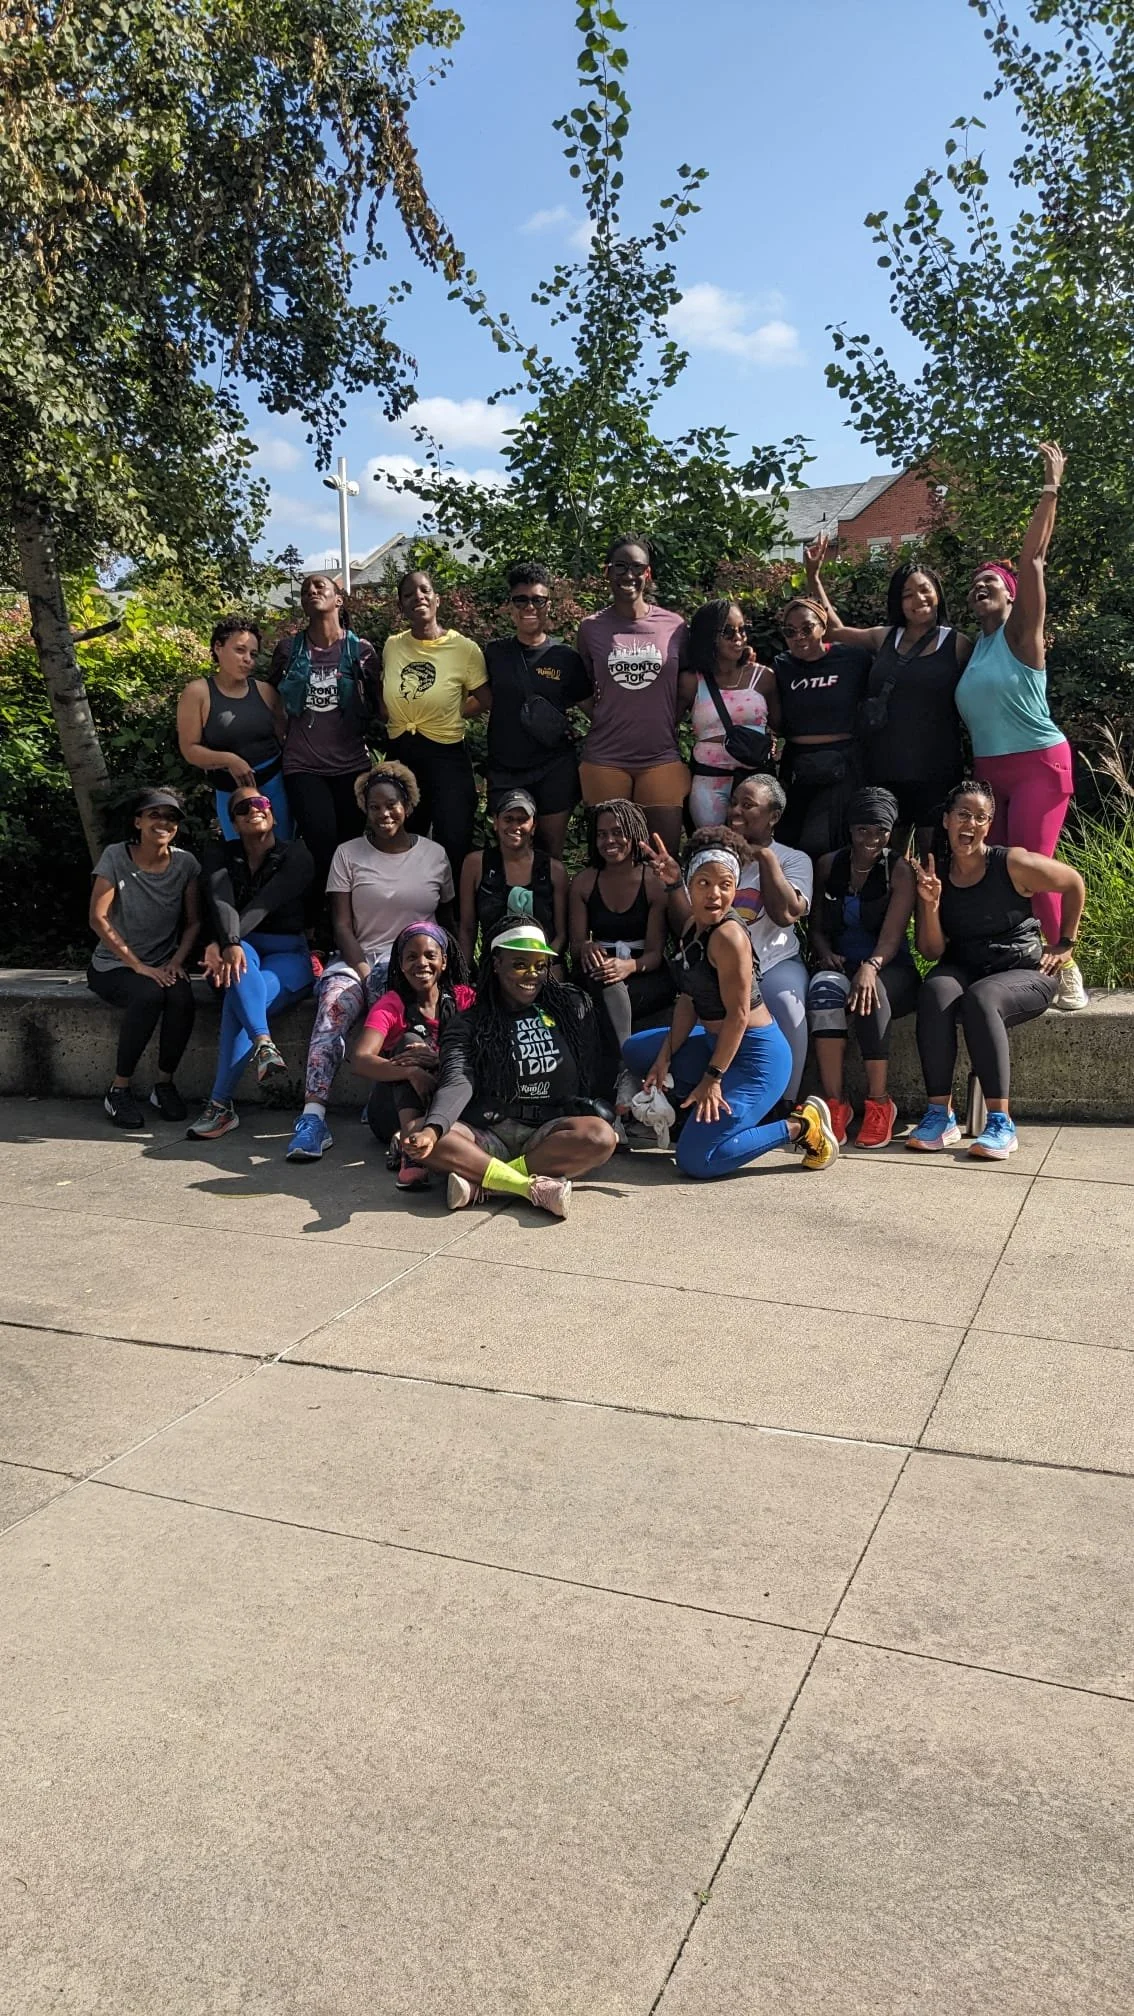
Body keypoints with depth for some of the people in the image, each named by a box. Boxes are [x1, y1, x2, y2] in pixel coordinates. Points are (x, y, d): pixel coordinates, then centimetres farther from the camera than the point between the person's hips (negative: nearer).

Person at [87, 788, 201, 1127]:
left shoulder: (185, 863, -1)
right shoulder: (116, 857, -9)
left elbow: (194, 922, 2)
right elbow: (98, 919, -14)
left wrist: (176, 963, -13)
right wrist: (138, 966, -18)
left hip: (164, 966, 3)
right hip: (113, 965, -3)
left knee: (182, 998, -31)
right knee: (148, 995, -34)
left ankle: (164, 1083, -10)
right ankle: (118, 1089, -19)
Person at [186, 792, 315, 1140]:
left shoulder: (296, 857, -1)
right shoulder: (220, 854, 7)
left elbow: (263, 905, -17)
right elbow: (220, 902, -13)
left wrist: (218, 944, -30)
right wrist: (230, 944, -34)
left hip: (288, 955, -1)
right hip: (241, 948, 2)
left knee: (237, 998, -33)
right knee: (242, 958, -38)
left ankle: (221, 1105, -37)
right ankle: (264, 1045, -57)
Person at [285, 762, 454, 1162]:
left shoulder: (434, 854, 12)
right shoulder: (348, 854, 9)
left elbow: (451, 920, 12)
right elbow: (342, 924, 1)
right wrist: (364, 971, -15)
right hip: (357, 959, 1)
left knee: (390, 982, -37)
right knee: (333, 1005, -32)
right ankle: (313, 1115, -41)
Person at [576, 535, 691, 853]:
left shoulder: (674, 625, 2)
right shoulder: (591, 627, 2)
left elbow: (687, 689, 11)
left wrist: (662, 722, 3)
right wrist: (604, 722, 1)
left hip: (662, 757, 0)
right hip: (605, 758, 0)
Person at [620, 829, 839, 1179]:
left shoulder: (728, 936, -22)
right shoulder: (693, 927, 6)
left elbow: (738, 1015, -22)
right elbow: (689, 1000, 9)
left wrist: (712, 1078, -21)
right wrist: (666, 1056, 2)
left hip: (754, 1056, -10)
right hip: (717, 1043, 10)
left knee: (695, 1160, -13)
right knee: (635, 1052, 20)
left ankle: (800, 1127, -1)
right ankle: (701, 1111, 13)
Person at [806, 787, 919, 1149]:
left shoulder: (900, 870, -2)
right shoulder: (829, 865, 10)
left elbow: (892, 935, -14)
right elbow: (816, 926, 14)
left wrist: (871, 966, -34)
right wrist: (825, 953, -9)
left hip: (889, 970, -2)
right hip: (840, 964, 2)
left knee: (869, 993, -38)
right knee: (824, 988, -34)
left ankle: (879, 1102, -29)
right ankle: (835, 1102, -36)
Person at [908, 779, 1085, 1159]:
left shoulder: (1012, 864, -10)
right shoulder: (935, 876, 1)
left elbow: (1074, 884, 5)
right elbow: (932, 951, -1)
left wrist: (1065, 944, 7)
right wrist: (930, 903, -17)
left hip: (1025, 973, -3)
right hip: (963, 969, 3)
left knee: (980, 998, -35)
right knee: (935, 990, -30)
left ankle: (1001, 1123, -31)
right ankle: (940, 1115, -29)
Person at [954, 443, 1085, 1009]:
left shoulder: (1021, 632, -3)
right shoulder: (970, 646, 14)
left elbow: (1031, 561, -11)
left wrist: (1050, 490, -13)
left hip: (1039, 765, -7)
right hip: (988, 771, 7)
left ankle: (1065, 967, -2)